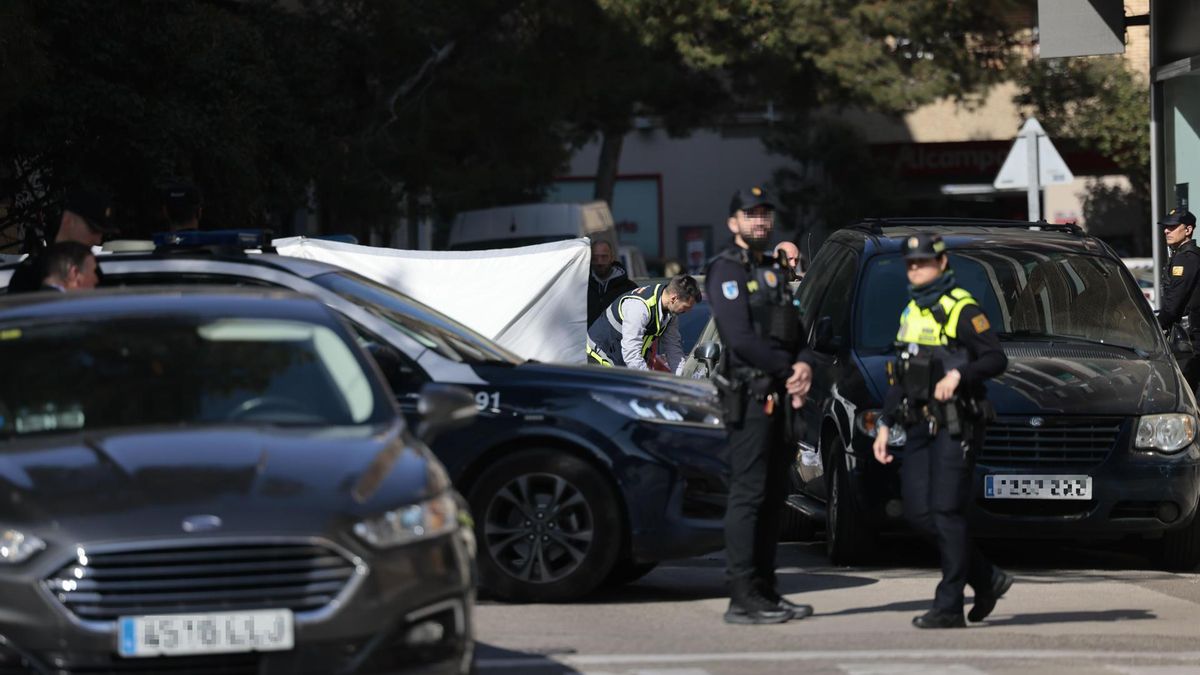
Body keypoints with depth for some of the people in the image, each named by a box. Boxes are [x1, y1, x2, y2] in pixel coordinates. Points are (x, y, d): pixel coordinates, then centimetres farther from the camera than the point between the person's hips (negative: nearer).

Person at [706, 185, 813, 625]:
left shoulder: (773, 272, 21)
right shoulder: (727, 270, -7)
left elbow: (794, 332, 19)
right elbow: (740, 338, -17)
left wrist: (804, 365, -3)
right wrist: (790, 370, -10)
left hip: (775, 397, 9)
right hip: (748, 396, -9)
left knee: (773, 496, 10)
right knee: (748, 497, -10)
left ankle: (765, 592, 15)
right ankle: (743, 599, -10)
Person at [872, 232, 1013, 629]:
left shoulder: (961, 309, -6)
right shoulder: (911, 313, 20)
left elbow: (996, 359, -13)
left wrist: (959, 374, -28)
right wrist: (885, 425, 20)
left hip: (955, 426, -8)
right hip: (920, 427, 8)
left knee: (946, 511, -10)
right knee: (919, 513, 2)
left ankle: (949, 607, -7)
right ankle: (987, 579, 17)